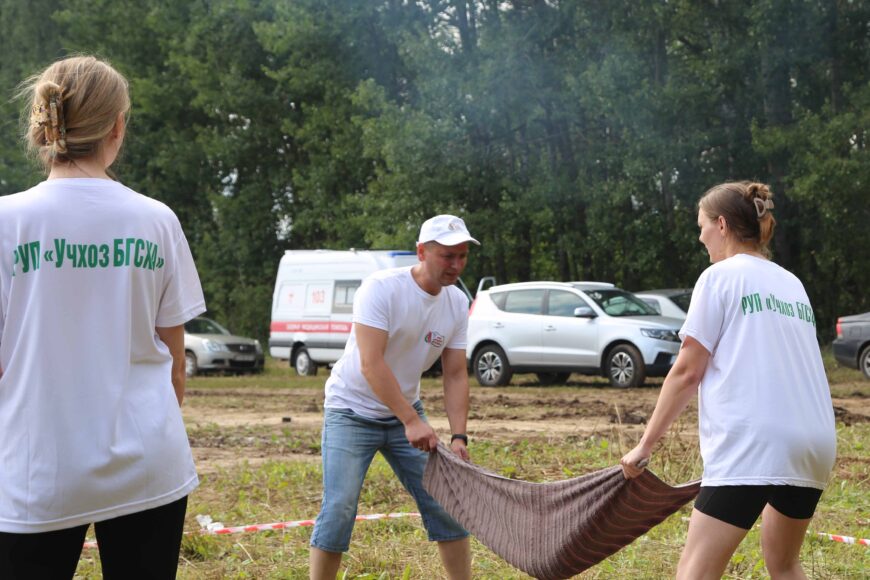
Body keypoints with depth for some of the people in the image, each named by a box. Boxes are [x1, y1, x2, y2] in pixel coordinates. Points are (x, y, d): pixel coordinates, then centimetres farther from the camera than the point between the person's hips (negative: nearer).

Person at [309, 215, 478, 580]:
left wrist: (459, 437, -13)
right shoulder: (381, 288, -23)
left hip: (405, 412, 6)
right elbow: (371, 364, -30)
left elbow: (455, 375, -2)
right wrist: (412, 422, -34)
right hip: (352, 411, -5)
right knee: (339, 508, -12)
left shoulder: (457, 303, -5)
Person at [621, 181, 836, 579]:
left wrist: (646, 444, 3)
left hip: (752, 444, -7)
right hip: (814, 443, 7)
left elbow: (687, 372, -3)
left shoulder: (721, 276, 1)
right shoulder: (793, 284, 20)